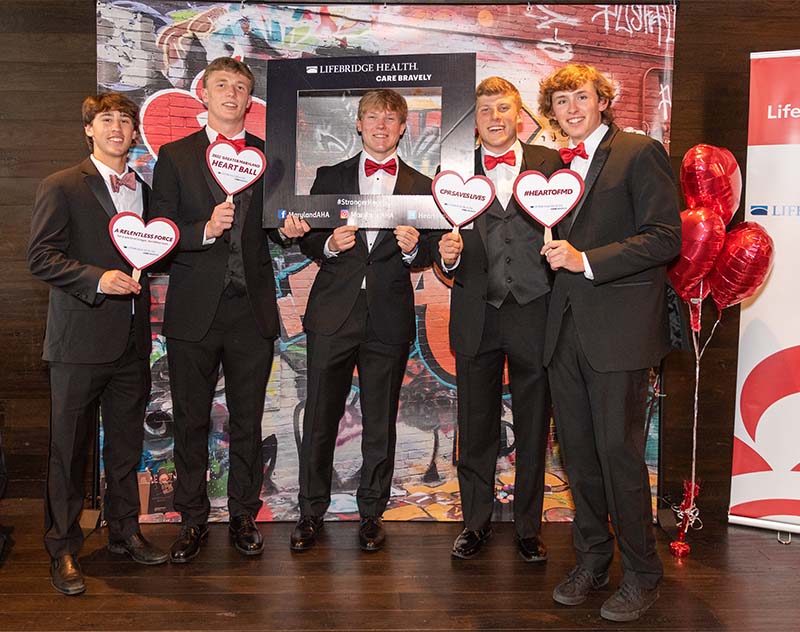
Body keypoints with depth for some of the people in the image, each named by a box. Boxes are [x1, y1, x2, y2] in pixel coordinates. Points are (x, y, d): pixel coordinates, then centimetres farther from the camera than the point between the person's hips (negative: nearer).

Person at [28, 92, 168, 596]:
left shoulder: (144, 190, 15)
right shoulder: (62, 187, -2)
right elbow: (41, 257, -9)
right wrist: (97, 278, -22)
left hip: (133, 340, 5)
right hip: (81, 339, -5)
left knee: (127, 445, 13)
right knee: (70, 449, 2)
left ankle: (125, 530, 28)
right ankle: (63, 547, 15)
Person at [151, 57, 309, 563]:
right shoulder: (176, 156, 5)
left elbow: (278, 230, 13)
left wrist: (292, 229, -10)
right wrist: (204, 231, -18)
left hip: (253, 308, 1)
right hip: (194, 309, -1)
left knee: (248, 421, 9)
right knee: (191, 421, 8)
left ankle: (244, 516, 23)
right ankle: (193, 519, 22)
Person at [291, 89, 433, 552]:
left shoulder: (421, 187, 11)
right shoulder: (330, 177, 12)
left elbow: (429, 255, 8)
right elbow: (307, 239, 9)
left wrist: (413, 248, -13)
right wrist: (330, 245, -11)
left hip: (390, 318, 0)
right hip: (334, 313, 0)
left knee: (381, 424, 8)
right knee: (320, 418, 4)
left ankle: (372, 513, 23)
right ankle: (312, 511, 19)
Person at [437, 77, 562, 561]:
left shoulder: (550, 164, 4)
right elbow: (448, 244, 3)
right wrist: (448, 257, -18)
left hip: (534, 315, -1)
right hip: (477, 317, 1)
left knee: (534, 430, 11)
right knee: (476, 430, 12)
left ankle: (529, 526, 28)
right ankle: (477, 522, 29)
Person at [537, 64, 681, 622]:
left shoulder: (641, 153, -4)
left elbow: (664, 238, -13)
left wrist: (587, 260, -18)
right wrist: (556, 252, 5)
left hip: (619, 328, -6)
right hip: (566, 327, 7)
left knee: (620, 450, -3)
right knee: (577, 450, 11)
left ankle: (642, 574, 15)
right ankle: (591, 561, 27)